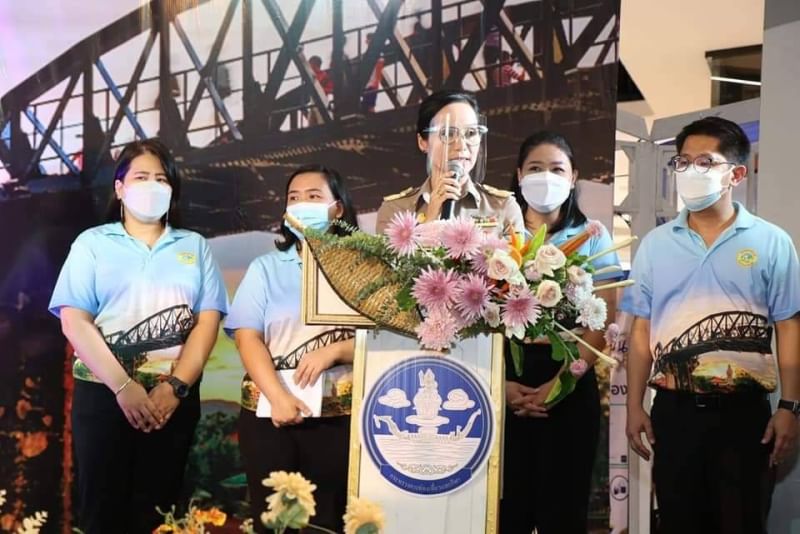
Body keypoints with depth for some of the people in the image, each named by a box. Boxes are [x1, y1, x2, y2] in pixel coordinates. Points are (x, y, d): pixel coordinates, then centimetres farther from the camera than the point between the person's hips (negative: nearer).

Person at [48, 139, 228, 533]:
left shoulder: (195, 246, 11)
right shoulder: (92, 242, 6)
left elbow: (208, 320, 1)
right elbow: (74, 321, -5)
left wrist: (175, 387, -11)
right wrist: (123, 386, -14)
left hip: (174, 397, 1)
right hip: (103, 394, -1)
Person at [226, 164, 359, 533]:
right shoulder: (266, 268, 9)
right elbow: (247, 338, -1)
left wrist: (334, 351, -18)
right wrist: (278, 398, -14)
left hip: (339, 415, -1)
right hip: (269, 412, 2)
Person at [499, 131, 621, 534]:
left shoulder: (592, 235, 5)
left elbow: (603, 320, -1)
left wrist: (561, 382, -13)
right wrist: (500, 381, -12)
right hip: (506, 378, 1)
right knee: (508, 501, 6)